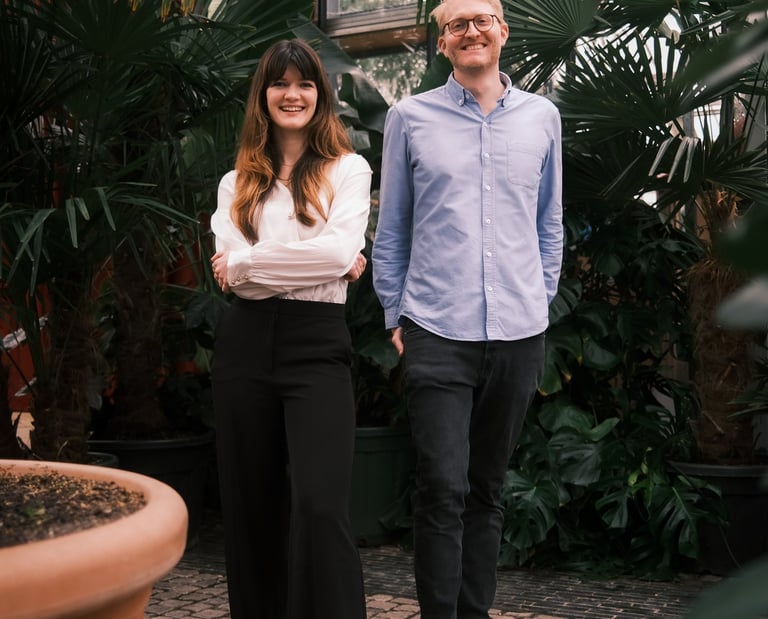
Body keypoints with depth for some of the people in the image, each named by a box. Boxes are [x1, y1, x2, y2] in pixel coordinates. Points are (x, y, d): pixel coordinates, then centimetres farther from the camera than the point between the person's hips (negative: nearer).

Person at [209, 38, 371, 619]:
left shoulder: (347, 169, 7)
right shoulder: (238, 182, 15)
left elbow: (340, 252, -11)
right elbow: (229, 271, -1)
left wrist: (246, 264, -7)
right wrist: (322, 263, -8)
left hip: (315, 342, -4)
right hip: (244, 343, 4)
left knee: (319, 505, -16)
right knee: (251, 506, 7)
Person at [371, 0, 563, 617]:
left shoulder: (541, 117, 9)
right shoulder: (410, 117, 3)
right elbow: (391, 228, 8)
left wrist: (541, 300, 11)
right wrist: (395, 316, 6)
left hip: (518, 334, 3)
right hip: (437, 333, -2)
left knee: (488, 487, 11)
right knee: (443, 487, -8)